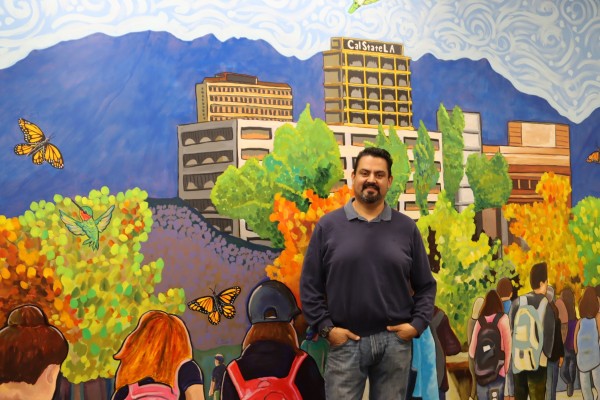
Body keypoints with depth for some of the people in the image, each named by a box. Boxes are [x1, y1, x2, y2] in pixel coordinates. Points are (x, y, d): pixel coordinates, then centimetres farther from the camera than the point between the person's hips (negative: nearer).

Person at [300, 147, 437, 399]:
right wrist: (325, 328, -6)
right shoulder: (328, 225, 1)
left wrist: (417, 324, -3)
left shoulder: (407, 228, 6)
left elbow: (425, 286, 9)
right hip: (345, 342, -1)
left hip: (394, 342, 2)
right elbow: (310, 285, 1)